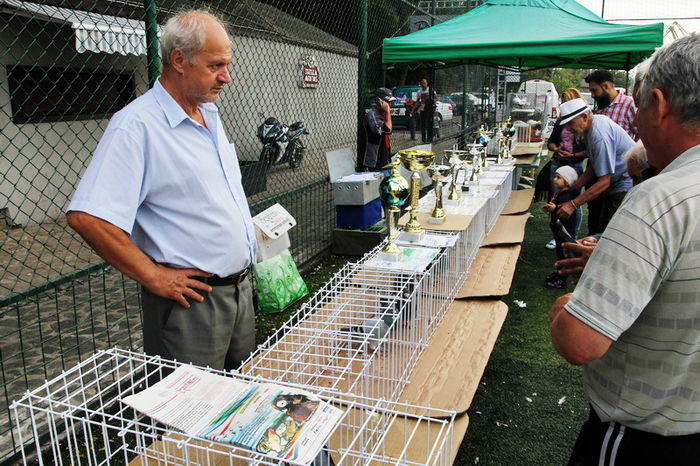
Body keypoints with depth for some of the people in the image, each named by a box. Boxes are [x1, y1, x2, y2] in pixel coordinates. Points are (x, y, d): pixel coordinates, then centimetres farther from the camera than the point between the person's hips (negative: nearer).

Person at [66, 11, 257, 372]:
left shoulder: (210, 115, 10)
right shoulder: (137, 125, -17)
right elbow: (86, 217, -25)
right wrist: (154, 277, -19)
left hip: (241, 287, 8)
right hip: (192, 299, -8)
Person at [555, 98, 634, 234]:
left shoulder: (600, 135, -27)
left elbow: (604, 181, -27)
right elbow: (594, 167, 12)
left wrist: (573, 204, -26)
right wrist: (571, 188, 5)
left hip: (627, 187, -10)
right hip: (615, 185, 10)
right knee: (601, 231, 13)